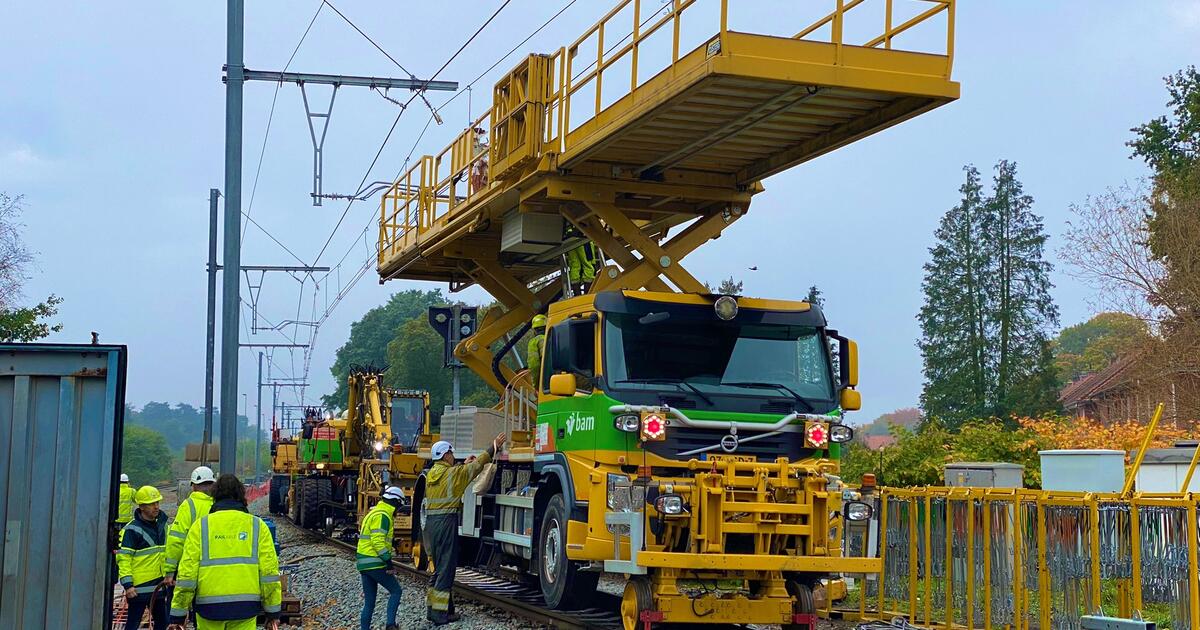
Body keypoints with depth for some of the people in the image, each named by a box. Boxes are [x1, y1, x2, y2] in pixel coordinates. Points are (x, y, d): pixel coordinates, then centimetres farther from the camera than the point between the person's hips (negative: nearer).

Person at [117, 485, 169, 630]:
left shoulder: (162, 524, 9)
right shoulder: (132, 529, -13)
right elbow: (123, 559, -15)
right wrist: (127, 585, -21)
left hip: (159, 585, 7)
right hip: (139, 587, -7)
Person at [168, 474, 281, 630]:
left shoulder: (201, 526, 2)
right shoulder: (257, 526, 4)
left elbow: (187, 573, -3)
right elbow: (269, 571, 0)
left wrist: (178, 615, 2)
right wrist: (273, 613, 6)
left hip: (209, 607, 0)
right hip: (245, 607, 0)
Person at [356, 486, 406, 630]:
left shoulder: (374, 513, 20)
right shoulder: (383, 516, -13)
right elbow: (378, 541, -23)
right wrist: (388, 560, -21)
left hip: (363, 563, 9)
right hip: (375, 564, -9)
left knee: (369, 601, 11)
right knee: (395, 591, 1)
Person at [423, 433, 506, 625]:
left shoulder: (431, 474, 13)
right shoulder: (453, 473, -8)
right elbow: (478, 465, 0)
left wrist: (465, 464, 41)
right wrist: (494, 447, 10)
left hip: (431, 523, 8)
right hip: (446, 522, -8)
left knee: (438, 567, 17)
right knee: (446, 569, -5)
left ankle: (433, 608, 20)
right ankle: (440, 614, -6)